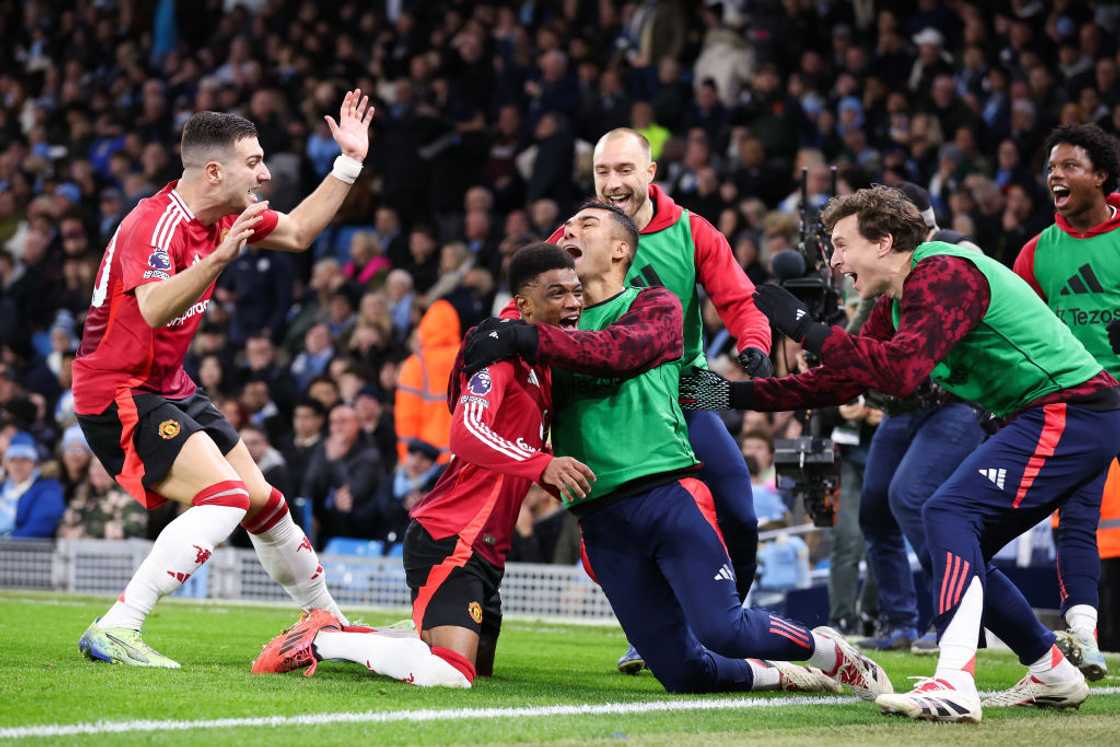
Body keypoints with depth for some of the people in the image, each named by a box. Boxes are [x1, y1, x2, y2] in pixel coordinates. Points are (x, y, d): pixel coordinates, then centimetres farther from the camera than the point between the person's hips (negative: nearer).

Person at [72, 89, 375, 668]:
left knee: (263, 500, 14)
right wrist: (219, 257, -54)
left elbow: (296, 232, 21)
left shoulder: (226, 217, 3)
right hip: (118, 394, -9)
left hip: (170, 390, 9)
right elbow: (154, 309, -42)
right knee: (225, 496, -25)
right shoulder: (153, 224, -24)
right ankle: (113, 631, -27)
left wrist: (350, 162, 14)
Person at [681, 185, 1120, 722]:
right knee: (960, 554, 10)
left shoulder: (943, 274, -17)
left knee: (948, 513, -21)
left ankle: (953, 685, -32)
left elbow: (900, 372, -29)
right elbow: (838, 381, 19)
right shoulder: (897, 304, 15)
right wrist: (733, 395, 14)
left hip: (1070, 410, -10)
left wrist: (803, 325, -24)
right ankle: (1054, 676, 21)